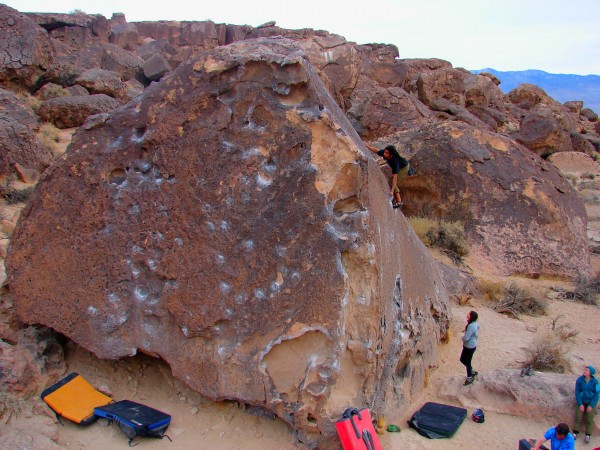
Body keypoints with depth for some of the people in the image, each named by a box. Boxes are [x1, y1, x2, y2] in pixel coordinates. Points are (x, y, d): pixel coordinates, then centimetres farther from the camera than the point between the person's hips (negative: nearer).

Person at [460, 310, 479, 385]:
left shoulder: (471, 326, -31)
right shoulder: (474, 324, -1)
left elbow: (466, 338, -30)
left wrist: (463, 337, -8)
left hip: (470, 347, -9)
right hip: (467, 345, 9)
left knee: (467, 362, 9)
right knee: (462, 359, 22)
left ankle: (469, 378, 29)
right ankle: (472, 372, 40)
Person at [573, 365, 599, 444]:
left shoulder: (595, 381, -11)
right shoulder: (580, 380, -9)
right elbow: (577, 392, -4)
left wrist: (591, 405, -10)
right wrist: (580, 404, -9)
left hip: (591, 402, 0)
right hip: (581, 401, 1)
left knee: (589, 419, -8)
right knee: (578, 417, -10)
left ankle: (588, 435, 2)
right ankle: (575, 433, -5)